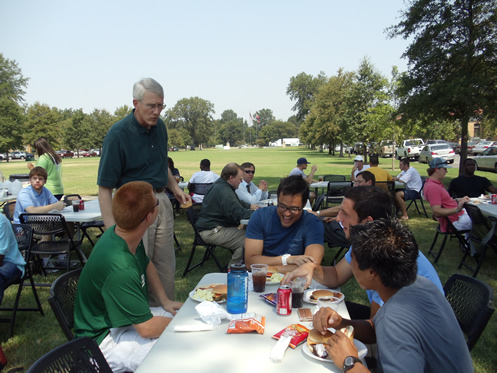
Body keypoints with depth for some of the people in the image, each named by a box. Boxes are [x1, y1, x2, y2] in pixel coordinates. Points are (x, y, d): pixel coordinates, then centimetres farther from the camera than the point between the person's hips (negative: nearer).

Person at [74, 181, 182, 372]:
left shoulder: (125, 234, -8)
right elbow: (147, 328, -28)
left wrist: (164, 300, 2)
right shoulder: (120, 268, -35)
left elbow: (146, 264, 13)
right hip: (105, 339, -9)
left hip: (129, 316, 9)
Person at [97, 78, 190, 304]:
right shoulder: (118, 134, -16)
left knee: (166, 266, 14)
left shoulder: (159, 126, 5)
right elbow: (104, 187, -18)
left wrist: (175, 189, 10)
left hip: (161, 202, 6)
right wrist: (112, 230, -24)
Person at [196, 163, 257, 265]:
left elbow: (236, 202, 30)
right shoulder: (224, 192, -22)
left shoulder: (221, 184, 13)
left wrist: (250, 206, 20)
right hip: (211, 231, -11)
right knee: (247, 240, -20)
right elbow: (239, 214, -27)